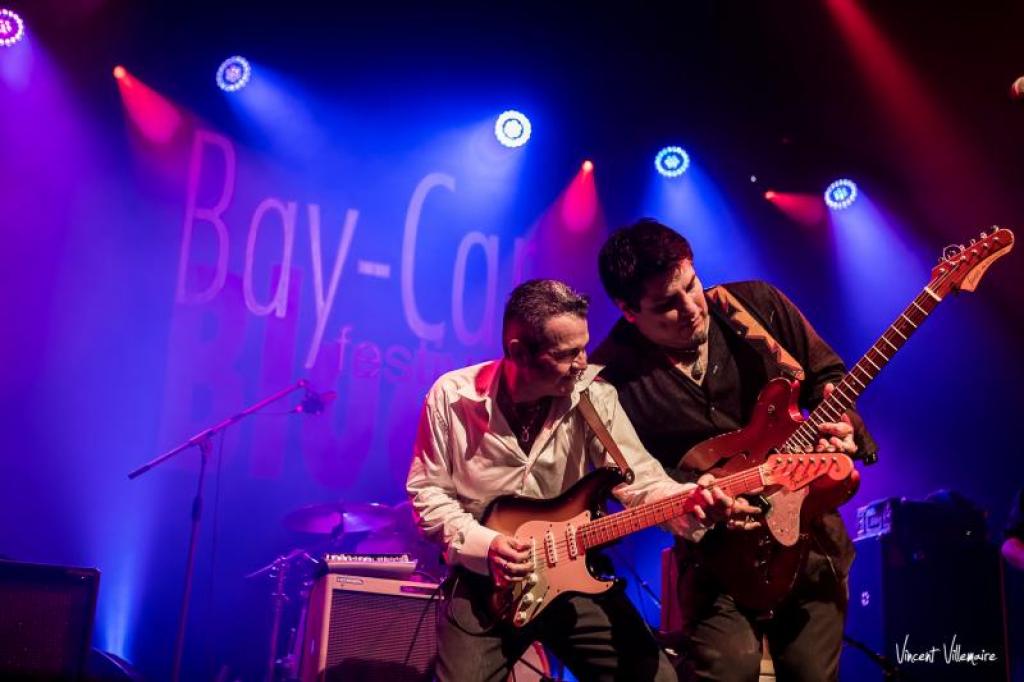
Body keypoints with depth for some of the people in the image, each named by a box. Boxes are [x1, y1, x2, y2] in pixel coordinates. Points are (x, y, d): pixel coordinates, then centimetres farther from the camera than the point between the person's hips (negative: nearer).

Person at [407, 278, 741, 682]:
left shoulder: (592, 394, -8)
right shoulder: (452, 396, -10)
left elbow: (638, 477, -13)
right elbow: (427, 491, -3)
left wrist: (688, 502, -33)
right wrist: (481, 544, -17)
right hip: (483, 578, -1)